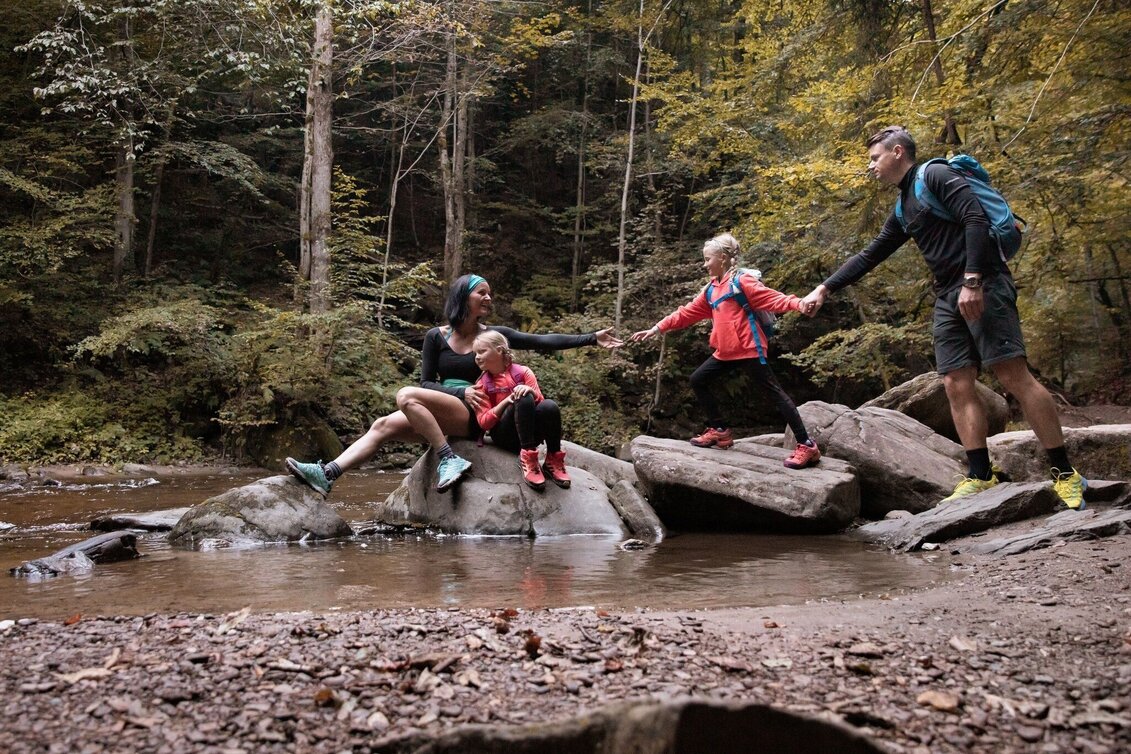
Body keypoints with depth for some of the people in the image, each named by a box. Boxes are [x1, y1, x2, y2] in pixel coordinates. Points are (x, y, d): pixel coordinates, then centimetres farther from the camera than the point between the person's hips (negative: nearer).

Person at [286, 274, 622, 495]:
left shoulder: (493, 335, 1)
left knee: (406, 396, -25)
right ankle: (327, 474, -19)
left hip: (475, 416, -4)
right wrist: (461, 392, -13)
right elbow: (427, 382, 4)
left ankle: (450, 460, -26)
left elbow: (543, 341, -6)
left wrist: (592, 338, -13)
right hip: (444, 416, 4)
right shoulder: (436, 337, 6)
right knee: (384, 425, -14)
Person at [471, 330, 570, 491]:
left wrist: (531, 391, -22)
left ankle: (553, 460, -18)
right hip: (504, 436, -2)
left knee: (549, 406, -30)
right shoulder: (482, 384, 5)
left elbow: (539, 401, 0)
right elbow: (484, 422, -4)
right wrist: (506, 401, -17)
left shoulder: (522, 372, 5)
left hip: (530, 432, 2)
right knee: (524, 399, -30)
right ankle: (527, 457, -32)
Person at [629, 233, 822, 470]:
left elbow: (771, 298, -17)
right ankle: (720, 430, 22)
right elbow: (687, 313, 19)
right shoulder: (710, 290, 16)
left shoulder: (742, 280, -7)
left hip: (749, 349, -9)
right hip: (726, 352, 9)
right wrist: (656, 328, 17)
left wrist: (799, 304, -35)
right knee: (698, 380, 13)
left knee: (774, 392, -8)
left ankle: (806, 446, -6)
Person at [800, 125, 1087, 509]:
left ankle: (1065, 473, -8)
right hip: (948, 298, 9)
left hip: (983, 287, -9)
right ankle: (980, 475, 0)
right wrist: (825, 289, 23)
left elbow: (976, 218, -15)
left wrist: (973, 281, -23)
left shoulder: (935, 175, -3)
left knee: (1014, 376, -13)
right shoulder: (902, 211, 23)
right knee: (956, 385, -1)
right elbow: (868, 256, 28)